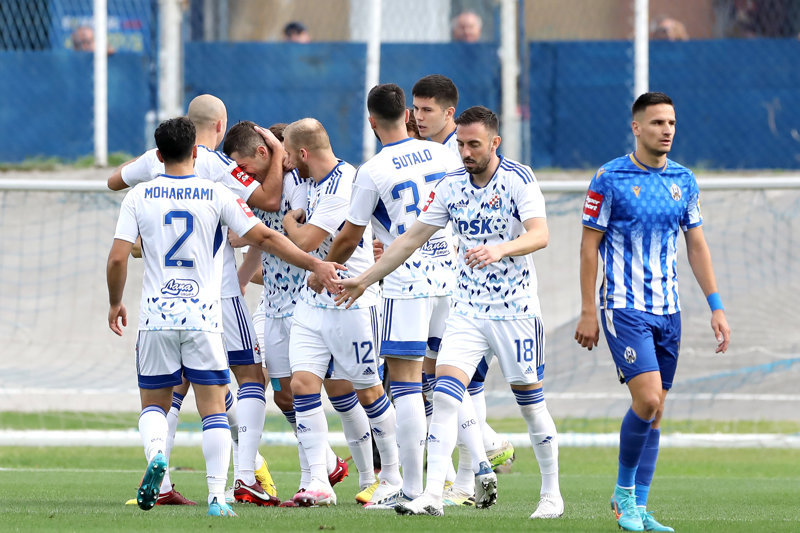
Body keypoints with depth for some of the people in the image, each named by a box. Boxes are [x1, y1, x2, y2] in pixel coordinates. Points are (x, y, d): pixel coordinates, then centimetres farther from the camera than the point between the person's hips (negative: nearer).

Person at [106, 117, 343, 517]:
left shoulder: (138, 196, 1)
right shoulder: (216, 196, -1)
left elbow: (117, 258, -3)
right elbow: (264, 238, -4)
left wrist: (115, 303, 13)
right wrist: (314, 264, 3)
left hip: (156, 316, 1)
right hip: (202, 317, -1)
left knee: (154, 404, 13)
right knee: (213, 409, 5)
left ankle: (155, 454, -18)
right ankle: (217, 495, -5)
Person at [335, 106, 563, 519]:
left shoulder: (518, 179, -10)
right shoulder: (451, 186, 4)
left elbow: (539, 234, -23)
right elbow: (413, 238, 11)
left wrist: (500, 250, -42)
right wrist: (364, 279, 11)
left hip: (515, 311, -4)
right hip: (466, 311, 4)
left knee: (530, 401, 3)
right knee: (444, 394, -12)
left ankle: (551, 495, 19)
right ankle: (432, 496, -16)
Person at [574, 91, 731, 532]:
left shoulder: (684, 181, 8)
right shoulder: (609, 179, -6)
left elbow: (696, 245, 14)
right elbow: (589, 246, -4)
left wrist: (716, 306, 8)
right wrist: (588, 312, -7)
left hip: (668, 311, 5)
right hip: (625, 308, -5)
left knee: (655, 411, 5)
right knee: (647, 400, -17)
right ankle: (624, 492, 2)